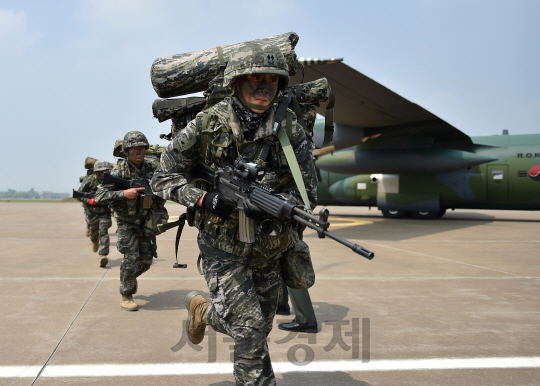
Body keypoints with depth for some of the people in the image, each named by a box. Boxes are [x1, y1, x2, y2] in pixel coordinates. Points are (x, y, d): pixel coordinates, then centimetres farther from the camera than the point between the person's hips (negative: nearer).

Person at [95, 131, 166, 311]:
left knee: (146, 260, 7)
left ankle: (129, 277, 38)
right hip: (127, 222, -4)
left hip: (147, 221, 4)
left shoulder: (152, 168, -3)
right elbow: (100, 195, -18)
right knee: (131, 258, -11)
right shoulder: (120, 171, -14)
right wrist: (124, 193, -30)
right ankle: (126, 296, 7)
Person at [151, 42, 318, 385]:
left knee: (259, 328, 18)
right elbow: (164, 179, -7)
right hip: (223, 247, -3)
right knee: (249, 326, -10)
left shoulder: (291, 130, -9)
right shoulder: (207, 126, -13)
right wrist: (203, 198, -24)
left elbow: (309, 192, -7)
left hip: (269, 247, 4)